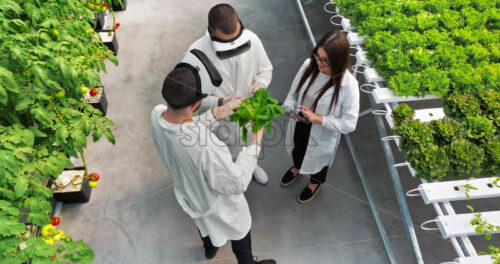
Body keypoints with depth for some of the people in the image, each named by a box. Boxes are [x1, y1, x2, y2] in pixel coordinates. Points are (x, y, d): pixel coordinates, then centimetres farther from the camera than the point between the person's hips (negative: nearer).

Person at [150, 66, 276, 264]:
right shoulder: (206, 146, -48)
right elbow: (237, 184, -31)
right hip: (218, 203, -6)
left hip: (187, 192, 7)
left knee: (203, 221, 40)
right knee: (238, 233, 28)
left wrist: (218, 112, -12)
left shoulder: (157, 115, -26)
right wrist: (255, 142, -25)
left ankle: (209, 247, 72)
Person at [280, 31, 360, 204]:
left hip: (322, 136, -4)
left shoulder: (348, 85, -32)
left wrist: (318, 118, -32)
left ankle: (316, 182, 63)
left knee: (317, 160, 28)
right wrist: (290, 108, -23)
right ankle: (297, 167, 71)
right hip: (299, 126, 4)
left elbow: (349, 124, -25)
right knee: (298, 151, 34)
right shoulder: (308, 65, -20)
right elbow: (294, 92, -4)